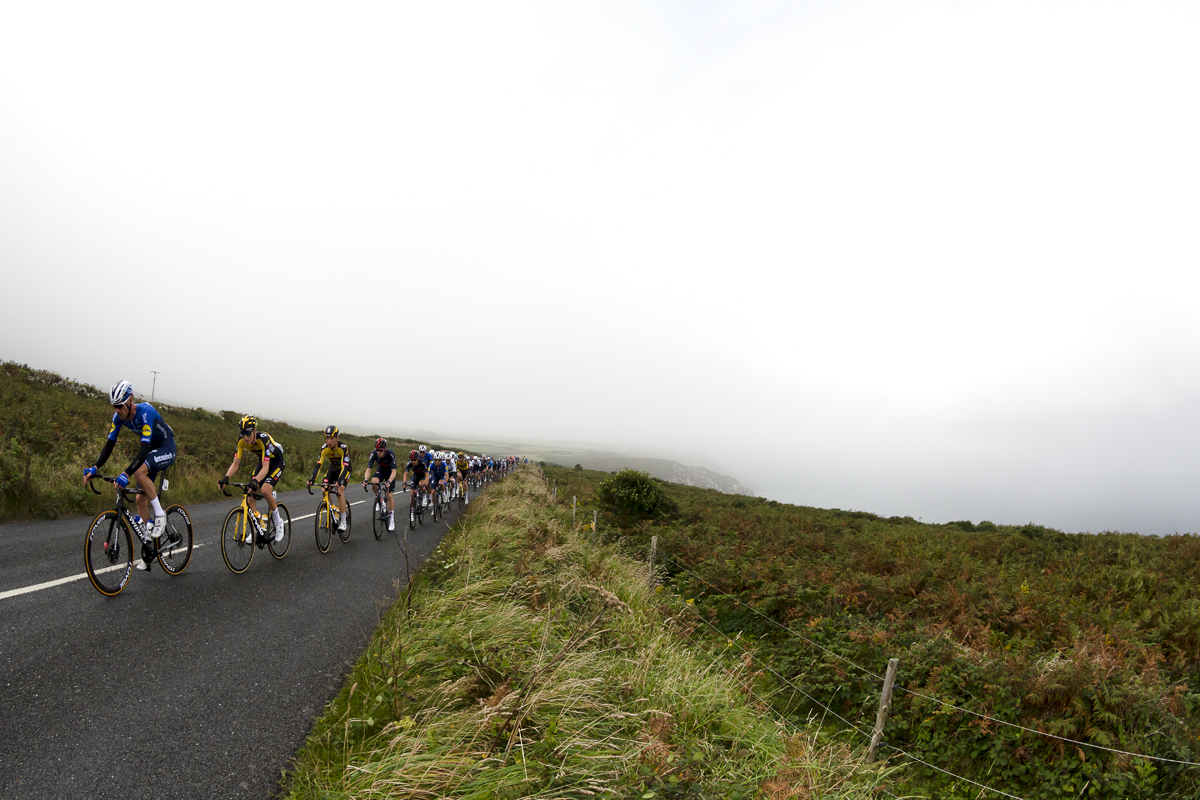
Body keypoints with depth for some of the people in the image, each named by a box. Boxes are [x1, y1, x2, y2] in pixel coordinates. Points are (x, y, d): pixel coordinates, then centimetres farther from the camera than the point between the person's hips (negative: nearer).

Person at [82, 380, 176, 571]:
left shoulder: (146, 412, -31)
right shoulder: (119, 416, -10)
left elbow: (145, 447, -39)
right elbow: (110, 443, -9)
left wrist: (126, 473, -47)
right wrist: (95, 467, -24)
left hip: (166, 448, -7)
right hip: (151, 450, 8)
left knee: (139, 471, -35)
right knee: (141, 498, 3)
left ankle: (160, 515, -16)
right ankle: (146, 555, 10)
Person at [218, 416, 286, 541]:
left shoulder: (264, 439, -36)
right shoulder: (241, 441, -18)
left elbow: (265, 468, -40)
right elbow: (235, 463, -16)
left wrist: (255, 481, -57)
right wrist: (226, 478, -35)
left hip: (277, 462, -6)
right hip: (262, 461, 7)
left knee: (265, 490, -28)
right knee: (251, 493, -8)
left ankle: (278, 522, -6)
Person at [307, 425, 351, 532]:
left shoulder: (343, 448, -34)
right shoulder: (324, 449, -22)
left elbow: (345, 467, -40)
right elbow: (318, 465, -25)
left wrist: (339, 481, -55)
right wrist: (312, 479, -40)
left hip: (345, 469, -5)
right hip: (333, 468, 5)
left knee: (340, 492, -23)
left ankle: (343, 522, -16)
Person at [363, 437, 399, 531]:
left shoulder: (390, 454, -33)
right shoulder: (374, 454, -25)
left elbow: (393, 471, -36)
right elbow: (368, 469, -27)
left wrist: (389, 481, -53)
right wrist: (365, 479, -46)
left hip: (389, 472, -2)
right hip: (380, 471, 2)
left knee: (389, 495, -10)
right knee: (373, 481, -32)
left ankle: (391, 519, 2)